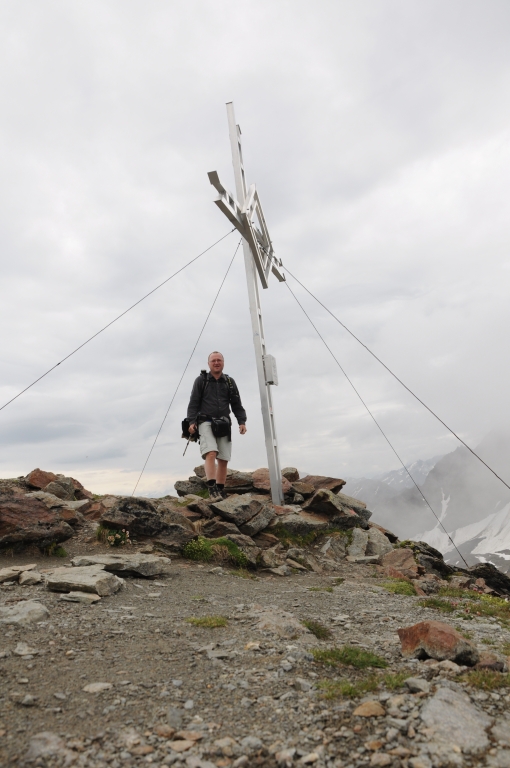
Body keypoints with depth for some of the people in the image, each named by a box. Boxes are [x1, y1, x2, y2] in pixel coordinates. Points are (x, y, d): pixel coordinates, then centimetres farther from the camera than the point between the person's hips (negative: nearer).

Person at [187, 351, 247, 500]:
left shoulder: (230, 382, 15)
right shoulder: (201, 380, 7)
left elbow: (237, 404, 13)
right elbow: (193, 403, 2)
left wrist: (242, 421, 1)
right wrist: (191, 422, -10)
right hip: (206, 422, -3)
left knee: (223, 459, 1)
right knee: (211, 453, -22)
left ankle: (221, 491, 10)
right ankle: (212, 488, -27)